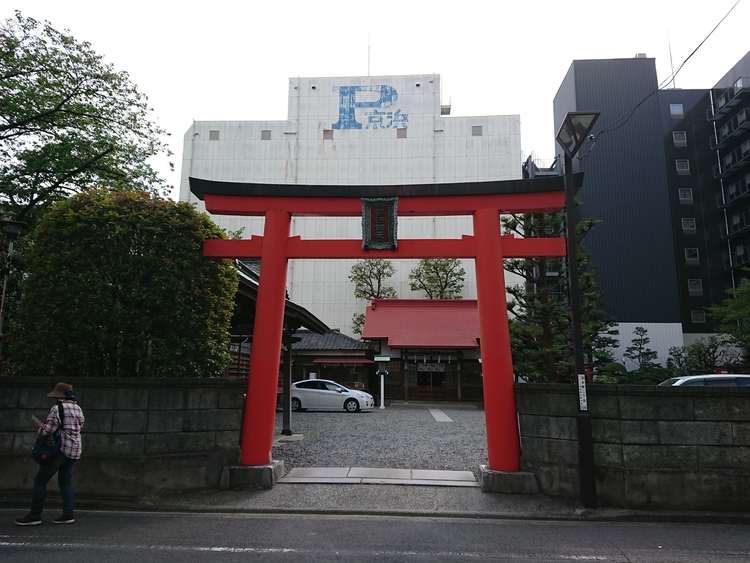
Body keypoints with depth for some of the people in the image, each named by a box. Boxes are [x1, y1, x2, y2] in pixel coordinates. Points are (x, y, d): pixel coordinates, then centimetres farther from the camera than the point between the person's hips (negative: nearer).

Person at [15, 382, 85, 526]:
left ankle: (35, 515, 3)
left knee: (40, 480, 2)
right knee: (65, 482, 12)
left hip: (60, 448, -8)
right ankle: (68, 514, 7)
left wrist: (40, 427, 6)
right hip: (75, 449, 8)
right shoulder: (78, 409, 13)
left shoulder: (57, 408, -10)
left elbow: (48, 430, -15)